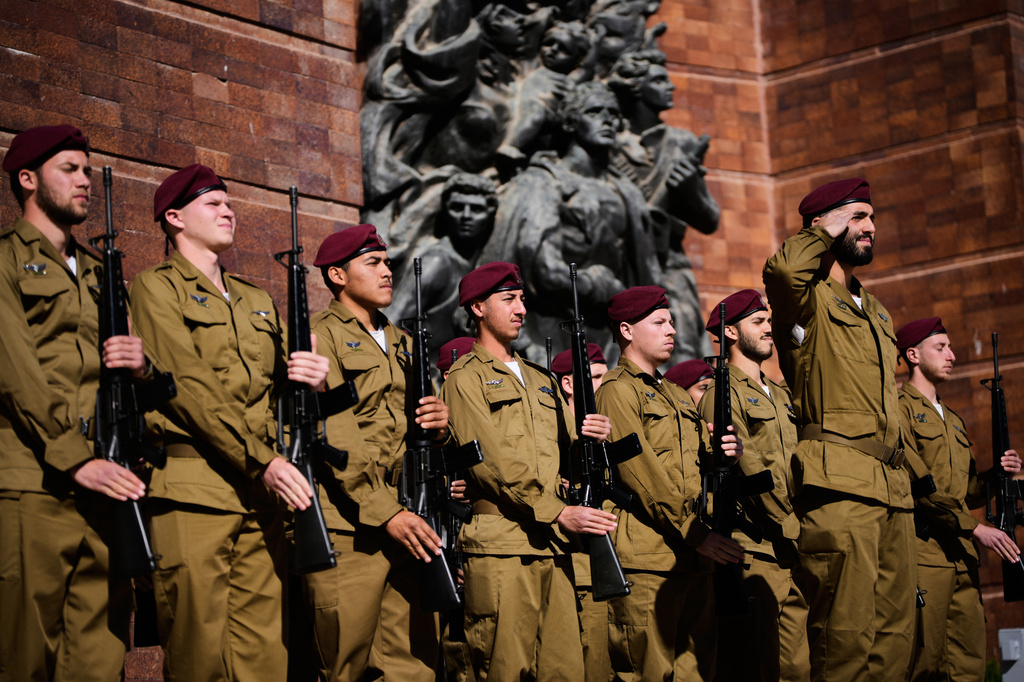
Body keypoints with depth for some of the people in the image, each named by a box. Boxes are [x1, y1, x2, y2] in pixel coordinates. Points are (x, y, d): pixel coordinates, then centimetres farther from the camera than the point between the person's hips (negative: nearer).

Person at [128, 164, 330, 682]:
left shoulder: (258, 303, 25)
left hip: (259, 496, 6)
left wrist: (312, 378, -1)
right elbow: (188, 386, -8)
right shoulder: (158, 288, 4)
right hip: (192, 492, -6)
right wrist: (263, 463, -15)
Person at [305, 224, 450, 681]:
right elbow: (334, 437, -11)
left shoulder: (401, 343, 23)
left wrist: (438, 425, 0)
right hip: (351, 528, -7)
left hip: (410, 526, 7)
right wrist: (386, 513, -19)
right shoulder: (320, 336, -1)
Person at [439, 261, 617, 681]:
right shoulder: (467, 379, 1)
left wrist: (588, 437, -4)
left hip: (553, 546, 7)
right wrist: (559, 513, -17)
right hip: (500, 547, -6)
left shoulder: (541, 381, 25)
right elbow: (492, 462, -10)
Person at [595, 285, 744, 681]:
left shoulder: (676, 395, 23)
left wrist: (726, 452, 0)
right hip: (647, 559, -8)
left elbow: (695, 465, 25)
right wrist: (697, 534, -15)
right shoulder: (617, 391, -5)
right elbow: (642, 473, -13)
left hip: (694, 558, 8)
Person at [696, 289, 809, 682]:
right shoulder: (723, 394, -2)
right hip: (755, 551, -8)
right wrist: (792, 526, -14)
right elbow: (748, 469, -12)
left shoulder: (780, 395, 24)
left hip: (793, 551, 8)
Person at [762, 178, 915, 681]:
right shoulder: (809, 299, 3)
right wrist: (827, 231, -4)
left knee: (895, 632, 5)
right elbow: (782, 268, -23)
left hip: (893, 488, 8)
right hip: (839, 485, -8)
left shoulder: (877, 315, 27)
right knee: (847, 634, -13)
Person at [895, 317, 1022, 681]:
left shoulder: (954, 421, 27)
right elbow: (917, 484, -11)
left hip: (963, 558, 8)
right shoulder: (899, 409, -1)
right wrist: (975, 528, -14)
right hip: (923, 553, -8)